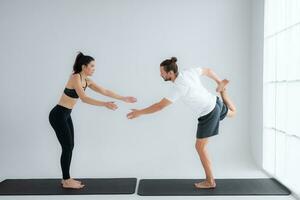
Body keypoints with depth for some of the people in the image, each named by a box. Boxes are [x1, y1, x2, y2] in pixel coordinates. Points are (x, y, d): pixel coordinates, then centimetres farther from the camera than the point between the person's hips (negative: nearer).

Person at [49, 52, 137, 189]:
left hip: (66, 115, 9)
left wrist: (124, 98, 6)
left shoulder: (86, 80, 7)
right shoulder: (75, 77, -20)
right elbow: (84, 99, -31)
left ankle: (66, 178, 22)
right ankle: (66, 181, 9)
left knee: (69, 146, 12)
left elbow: (105, 91, 8)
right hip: (58, 115, -9)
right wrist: (105, 104, -36)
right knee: (67, 147, -3)